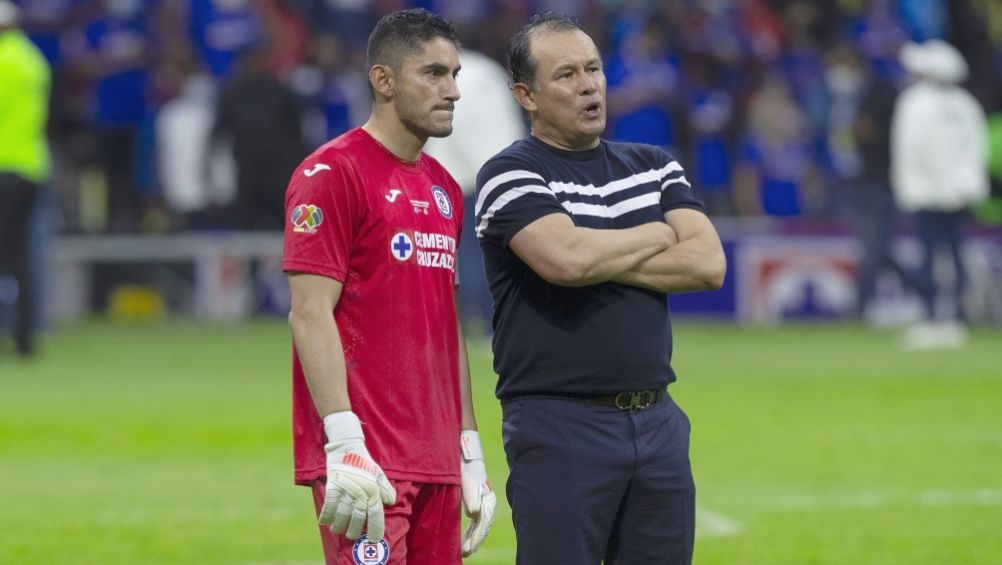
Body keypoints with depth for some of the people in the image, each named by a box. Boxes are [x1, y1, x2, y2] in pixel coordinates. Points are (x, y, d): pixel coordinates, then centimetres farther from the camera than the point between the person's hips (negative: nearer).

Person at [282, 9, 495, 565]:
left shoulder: (444, 188, 18)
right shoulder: (332, 173, -7)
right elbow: (310, 313, -13)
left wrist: (470, 449, 18)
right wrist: (344, 441, -21)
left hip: (437, 464, 8)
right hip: (365, 460, -8)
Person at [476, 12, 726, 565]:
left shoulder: (654, 166, 14)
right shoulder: (510, 175, -3)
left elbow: (707, 264, 0)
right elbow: (565, 258, -21)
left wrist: (599, 260, -9)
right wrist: (658, 235, -3)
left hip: (658, 419, 5)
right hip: (559, 425, -5)